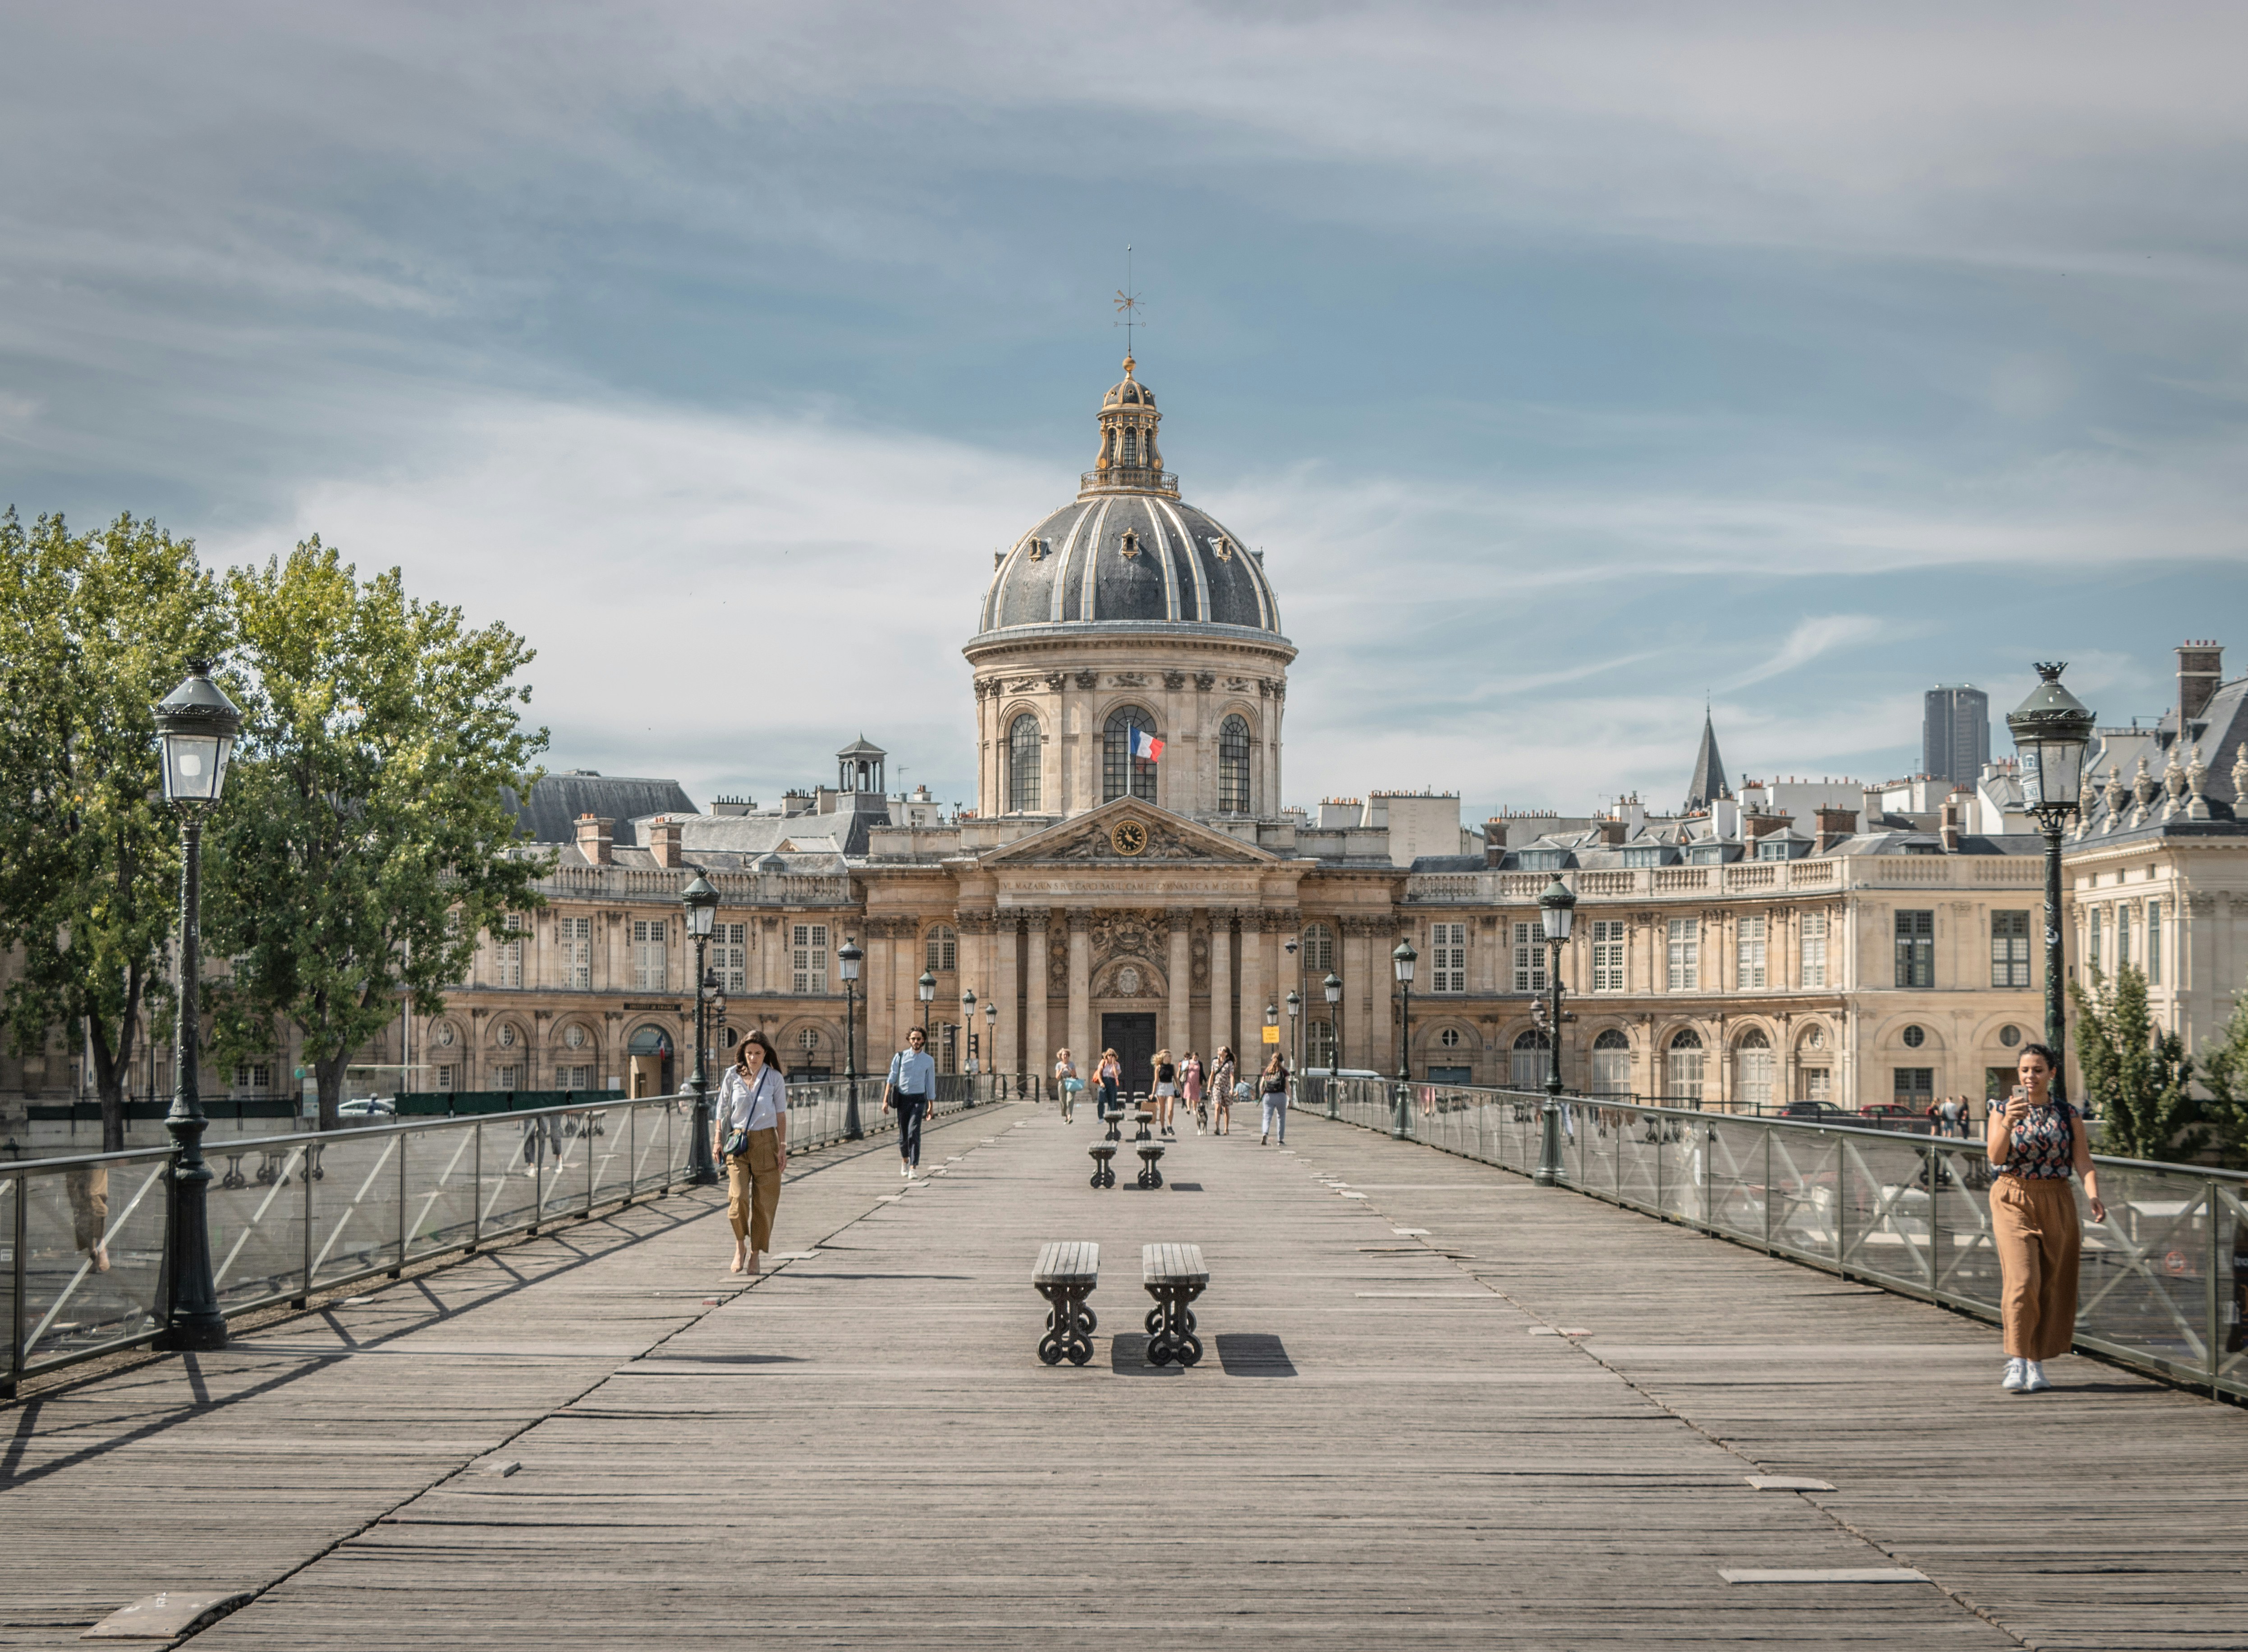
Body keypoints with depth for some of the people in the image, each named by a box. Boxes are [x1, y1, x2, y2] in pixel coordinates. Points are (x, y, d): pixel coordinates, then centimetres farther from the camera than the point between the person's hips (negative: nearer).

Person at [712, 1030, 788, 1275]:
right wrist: (718, 1140, 2)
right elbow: (722, 1109, 9)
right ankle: (740, 1247, 7)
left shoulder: (775, 1078, 2)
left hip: (766, 1141, 0)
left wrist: (783, 1147, -1)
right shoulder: (733, 1075, 3)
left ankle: (755, 1255, 12)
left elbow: (781, 1114, 4)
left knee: (764, 1202, 0)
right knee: (738, 1197, -15)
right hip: (738, 1142, 0)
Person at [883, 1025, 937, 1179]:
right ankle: (905, 1160, 37)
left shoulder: (929, 1060, 5)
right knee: (903, 1134, 9)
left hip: (918, 1099, -1)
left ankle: (913, 1169, -19)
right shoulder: (900, 1057, 3)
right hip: (902, 1099, 1)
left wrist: (931, 1107, 10)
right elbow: (892, 1079, 3)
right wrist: (885, 1100, -4)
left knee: (914, 1133, -16)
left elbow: (931, 1084, 10)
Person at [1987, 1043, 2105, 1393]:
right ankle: (2016, 1364, -14)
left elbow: (2083, 1162, -1)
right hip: (2013, 1201, -2)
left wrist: (2094, 1198, -18)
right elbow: (1996, 1157, -10)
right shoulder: (2002, 1111, 3)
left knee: (2052, 1285, 3)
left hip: (2056, 1203, 2)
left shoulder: (2069, 1115, 6)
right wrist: (2008, 1123, -26)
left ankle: (2036, 1364, 14)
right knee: (2022, 1280, -16)